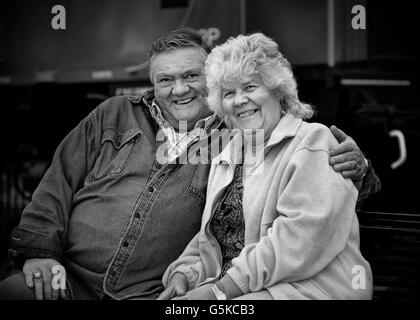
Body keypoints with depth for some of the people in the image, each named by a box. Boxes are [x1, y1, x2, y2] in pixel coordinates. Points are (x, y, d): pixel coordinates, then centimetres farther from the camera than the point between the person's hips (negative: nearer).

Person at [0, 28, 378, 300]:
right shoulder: (115, 116, 15)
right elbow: (61, 179, 12)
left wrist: (352, 164, -13)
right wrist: (39, 248, -1)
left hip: (149, 292, -1)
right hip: (69, 277, 2)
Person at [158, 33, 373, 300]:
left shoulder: (314, 142, -4)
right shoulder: (224, 162, 20)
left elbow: (300, 238, -17)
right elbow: (210, 238, 18)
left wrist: (220, 290, -18)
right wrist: (183, 274, -3)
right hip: (228, 291, 6)